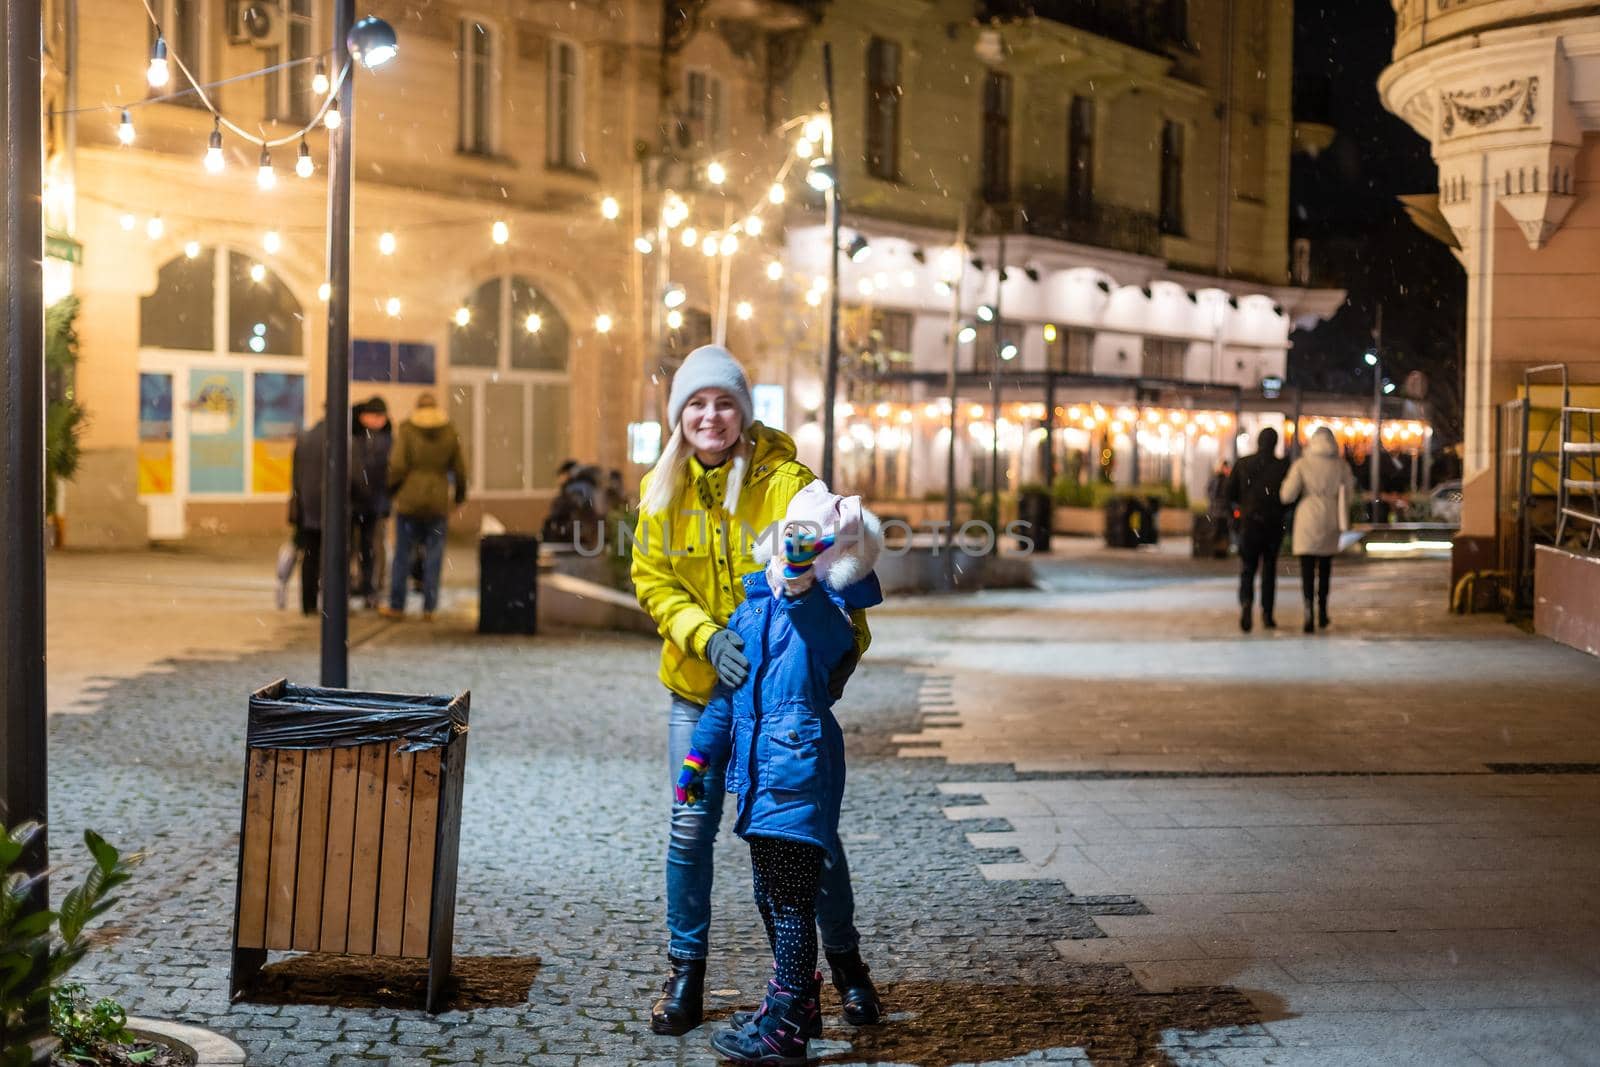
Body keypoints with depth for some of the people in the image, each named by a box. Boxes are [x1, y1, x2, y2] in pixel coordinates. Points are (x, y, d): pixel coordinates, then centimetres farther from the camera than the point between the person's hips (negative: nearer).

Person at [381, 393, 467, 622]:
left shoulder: (406, 430, -3)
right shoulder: (450, 433, 3)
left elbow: (397, 464, -9)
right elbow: (460, 468, 5)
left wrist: (393, 488, 7)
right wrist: (460, 494, 18)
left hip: (409, 500, -1)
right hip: (438, 501, 1)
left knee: (402, 553, 7)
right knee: (433, 556, 5)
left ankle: (396, 605, 12)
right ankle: (429, 608, 5)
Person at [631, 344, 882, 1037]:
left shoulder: (786, 481, -13)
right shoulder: (662, 488, -1)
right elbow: (653, 581, -3)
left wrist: (846, 643, -29)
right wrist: (707, 637, -20)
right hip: (698, 685, 3)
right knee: (691, 829, 5)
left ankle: (845, 962, 24)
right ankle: (685, 973, 21)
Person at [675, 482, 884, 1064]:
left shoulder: (825, 614, -7)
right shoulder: (750, 606, 12)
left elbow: (807, 605, -34)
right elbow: (729, 690, 20)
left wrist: (799, 577, -52)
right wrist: (698, 755, 23)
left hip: (799, 771, -8)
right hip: (761, 774, 8)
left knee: (790, 900, -4)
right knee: (771, 897, 17)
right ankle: (796, 1006, 31)